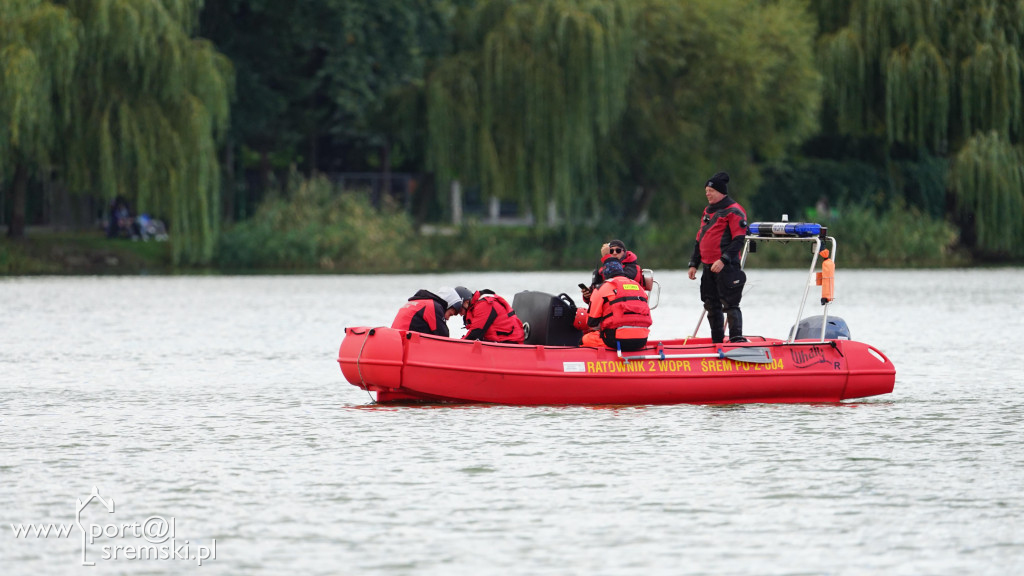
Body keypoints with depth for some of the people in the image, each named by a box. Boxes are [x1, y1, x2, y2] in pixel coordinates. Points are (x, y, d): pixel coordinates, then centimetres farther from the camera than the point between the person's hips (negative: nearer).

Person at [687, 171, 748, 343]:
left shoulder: (733, 211, -8)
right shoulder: (708, 211, 18)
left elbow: (738, 239, -16)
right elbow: (699, 239, 24)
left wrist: (723, 260, -23)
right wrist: (693, 263, 17)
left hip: (726, 268, -8)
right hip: (709, 268, 8)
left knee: (730, 304, -11)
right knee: (712, 306, 10)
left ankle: (736, 338, -13)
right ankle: (717, 341, 16)